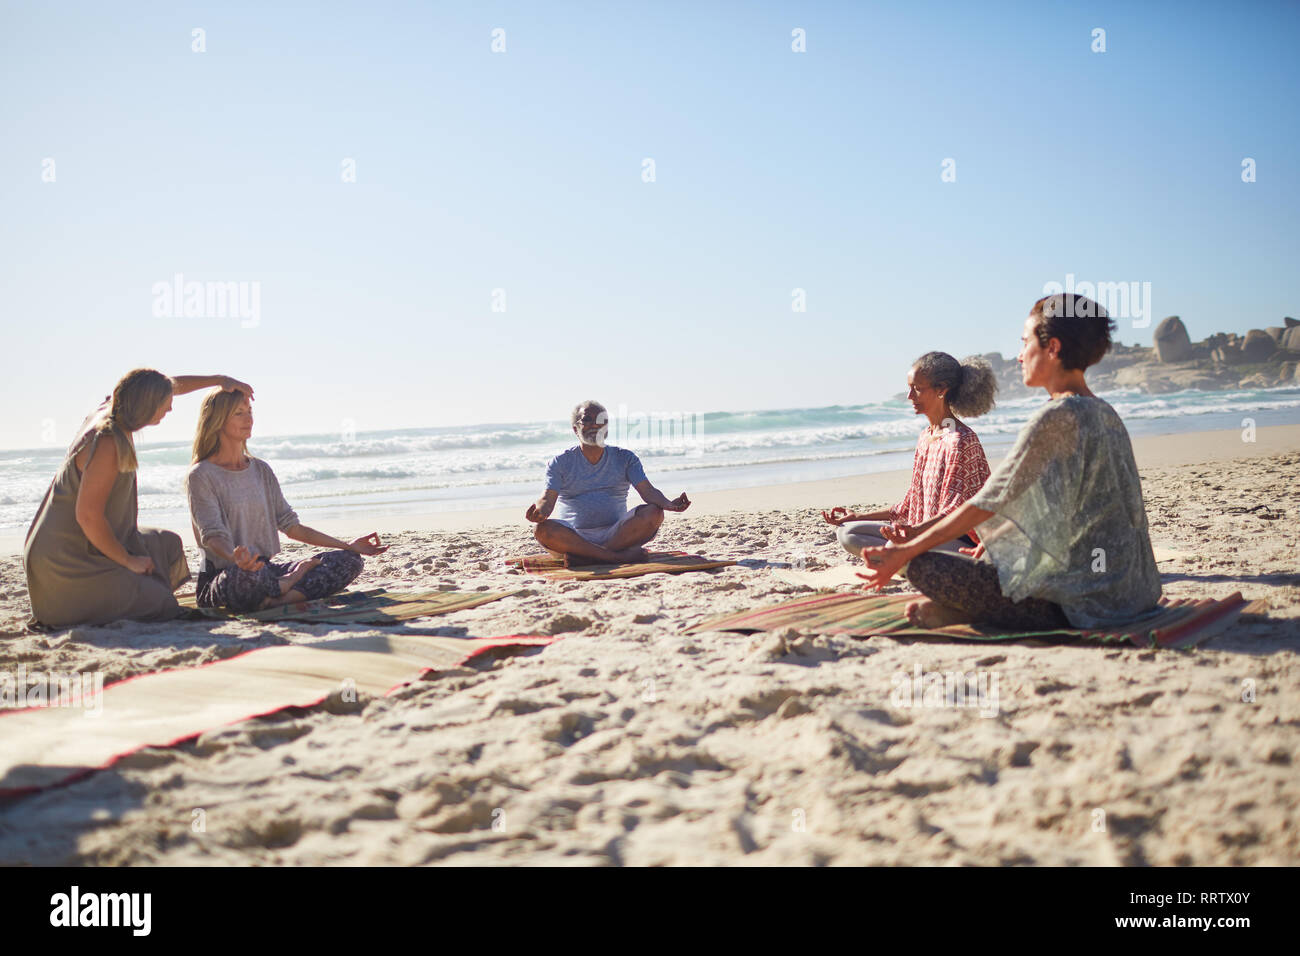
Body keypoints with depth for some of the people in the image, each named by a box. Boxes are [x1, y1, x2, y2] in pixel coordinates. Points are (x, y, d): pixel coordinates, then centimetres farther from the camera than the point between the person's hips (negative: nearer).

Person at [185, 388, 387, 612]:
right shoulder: (201, 476, -5)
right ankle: (293, 582, -13)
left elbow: (291, 526, 15)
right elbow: (212, 535, -18)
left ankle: (284, 597, -31)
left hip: (266, 569, 7)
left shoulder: (261, 470, 15)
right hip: (220, 575, -7)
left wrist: (348, 546, 10)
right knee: (243, 576, -44)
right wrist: (235, 558, -42)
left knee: (350, 561, -9)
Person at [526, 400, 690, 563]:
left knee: (654, 513, -25)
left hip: (616, 534, 1)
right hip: (573, 536, -1)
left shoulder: (625, 458, 11)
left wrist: (668, 504, -25)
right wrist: (539, 511, -32)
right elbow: (548, 497, -6)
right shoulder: (560, 462, 7)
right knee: (542, 529, -33)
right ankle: (618, 556, -34)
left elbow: (648, 491, -1)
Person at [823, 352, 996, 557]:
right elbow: (909, 507, 20)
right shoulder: (925, 437, 15)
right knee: (846, 532, 1)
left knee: (897, 547, -37)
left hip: (960, 542, -10)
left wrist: (916, 531, -41)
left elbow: (953, 512, -22)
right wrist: (857, 517, 19)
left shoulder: (960, 440, -14)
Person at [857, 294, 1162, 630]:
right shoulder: (1107, 414, 11)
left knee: (924, 566, -13)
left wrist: (904, 551, -6)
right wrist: (993, 545, 25)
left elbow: (988, 502, -13)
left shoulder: (1055, 418, -16)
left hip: (1083, 601, -9)